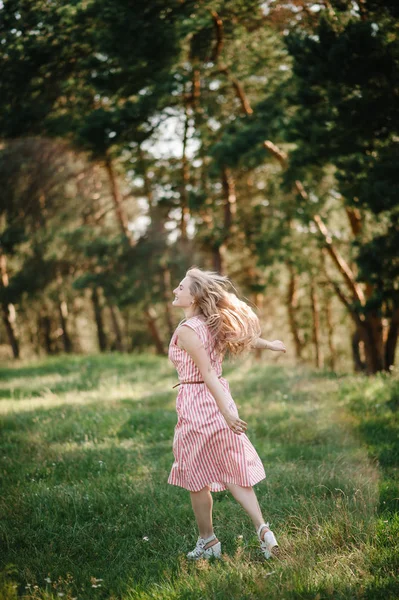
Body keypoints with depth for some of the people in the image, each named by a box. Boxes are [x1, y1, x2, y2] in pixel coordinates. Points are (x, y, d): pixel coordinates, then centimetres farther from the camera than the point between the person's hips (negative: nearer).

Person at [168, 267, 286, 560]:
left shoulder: (186, 331, -16)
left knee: (197, 479, 8)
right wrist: (270, 344, 43)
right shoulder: (212, 324, 6)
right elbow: (242, 335, 24)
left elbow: (208, 374, -22)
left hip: (196, 402, -7)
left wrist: (226, 413, -25)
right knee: (232, 472, 9)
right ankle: (262, 528, -2)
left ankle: (208, 541, 19)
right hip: (219, 401, 7)